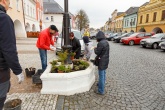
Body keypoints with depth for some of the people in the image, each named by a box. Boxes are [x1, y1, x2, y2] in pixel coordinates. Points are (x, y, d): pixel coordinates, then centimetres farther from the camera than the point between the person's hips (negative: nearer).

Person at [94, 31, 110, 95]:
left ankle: (101, 91, 10)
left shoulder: (100, 43, -23)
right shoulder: (106, 42, 6)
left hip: (102, 61, -9)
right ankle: (102, 84, 44)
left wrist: (95, 49, 3)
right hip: (106, 60, 9)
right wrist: (97, 48, 10)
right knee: (103, 73, 24)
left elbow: (97, 52, -16)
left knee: (101, 75, -1)